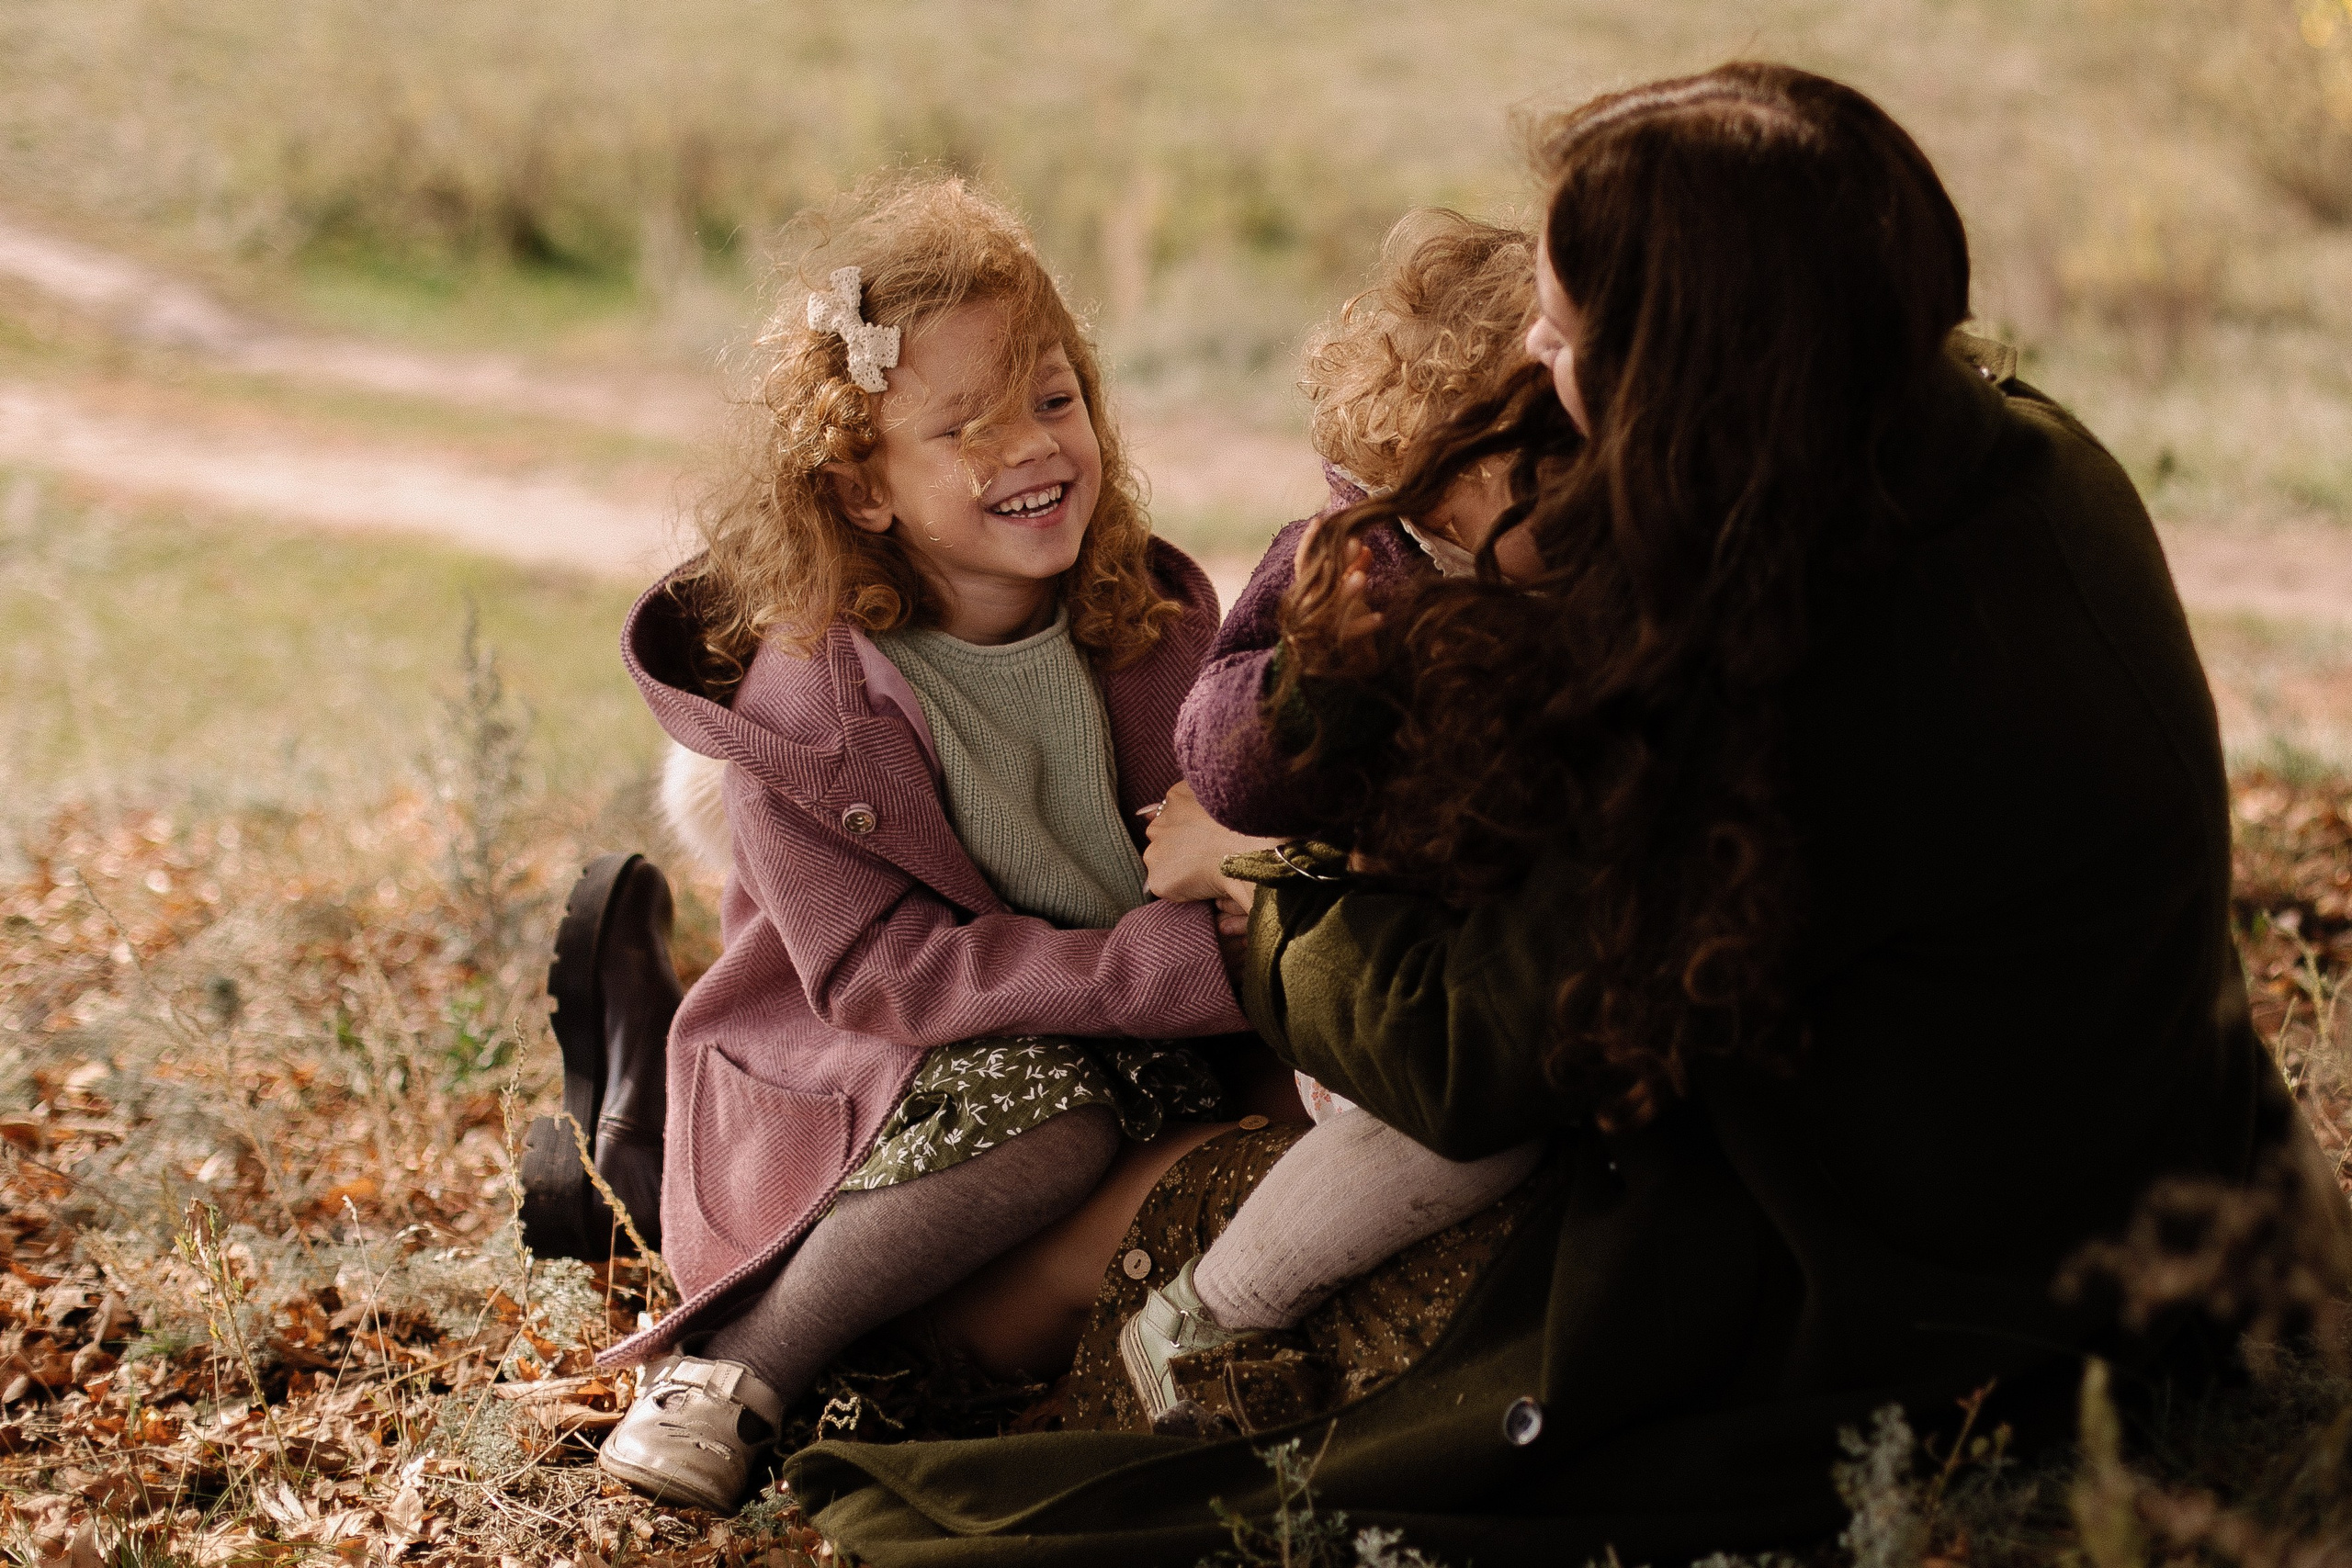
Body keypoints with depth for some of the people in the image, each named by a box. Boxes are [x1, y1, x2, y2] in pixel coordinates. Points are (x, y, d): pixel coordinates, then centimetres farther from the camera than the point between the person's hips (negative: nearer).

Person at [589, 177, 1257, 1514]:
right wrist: (1178, 963, -32)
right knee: (1037, 1109, -34)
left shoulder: (1155, 618, -3)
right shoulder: (802, 704, -17)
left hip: (1129, 1043, 6)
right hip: (848, 1098, -6)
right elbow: (883, 975, -23)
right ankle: (739, 1362, -17)